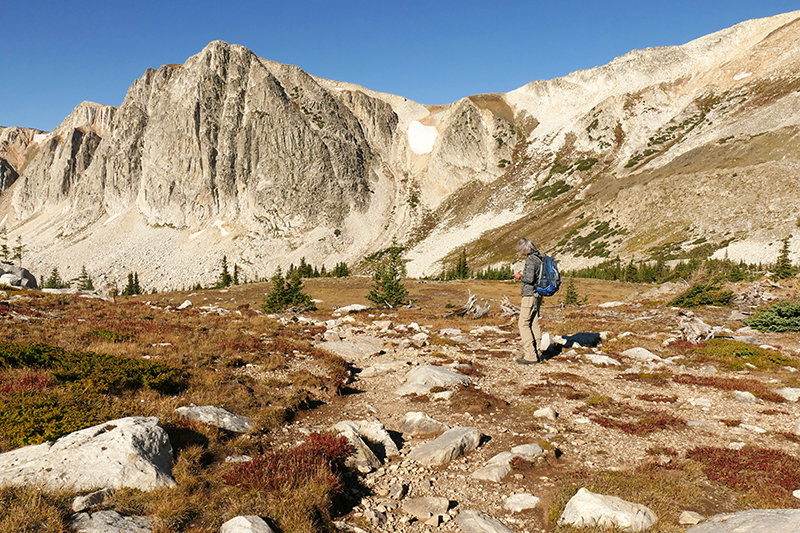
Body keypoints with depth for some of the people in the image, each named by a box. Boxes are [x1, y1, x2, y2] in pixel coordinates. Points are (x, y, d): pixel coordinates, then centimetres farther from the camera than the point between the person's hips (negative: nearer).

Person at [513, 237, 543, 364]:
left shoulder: (531, 260, -16)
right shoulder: (539, 258, 11)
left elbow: (530, 278, -23)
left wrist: (520, 277, -4)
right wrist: (523, 275, 15)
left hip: (530, 295, -9)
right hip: (538, 296, 9)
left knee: (524, 324, -5)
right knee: (534, 324, 13)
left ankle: (530, 356, -7)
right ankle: (537, 353, 18)